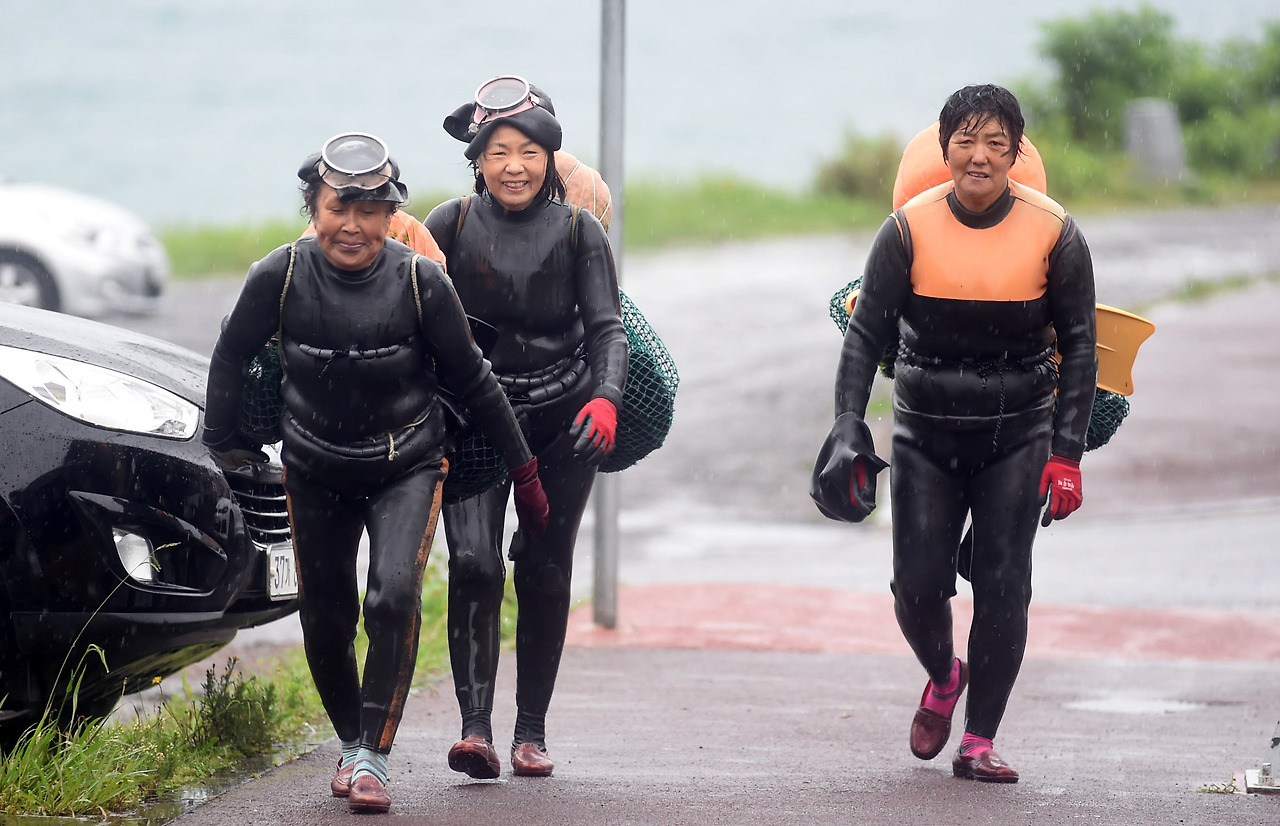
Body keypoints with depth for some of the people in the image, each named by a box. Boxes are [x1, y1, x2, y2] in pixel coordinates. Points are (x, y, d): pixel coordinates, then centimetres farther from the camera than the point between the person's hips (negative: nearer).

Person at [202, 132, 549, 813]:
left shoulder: (422, 282, -18)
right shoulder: (281, 277, -16)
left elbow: (473, 380, -7)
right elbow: (231, 355, 3)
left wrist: (523, 471, -1)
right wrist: (223, 439, 11)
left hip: (406, 468, -2)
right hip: (316, 470, 2)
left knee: (394, 597, -22)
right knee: (324, 619, 9)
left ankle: (374, 756, -16)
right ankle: (350, 742, 34)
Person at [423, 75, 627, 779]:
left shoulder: (578, 231, -2)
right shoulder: (452, 224, -3)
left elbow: (607, 327, -7)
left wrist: (605, 398, -25)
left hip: (562, 424, 1)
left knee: (544, 569, 3)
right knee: (473, 562, -16)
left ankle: (531, 732, 12)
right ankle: (474, 726, -19)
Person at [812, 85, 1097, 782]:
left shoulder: (1054, 234, -7)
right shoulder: (909, 229, -7)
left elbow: (1077, 346, -1)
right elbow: (866, 333, -4)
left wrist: (1067, 453, -7)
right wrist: (847, 429, -14)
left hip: (1016, 437, -1)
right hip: (924, 436, 1)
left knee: (1003, 589, -6)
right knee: (918, 585, -2)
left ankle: (979, 742, 4)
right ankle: (943, 677, 31)